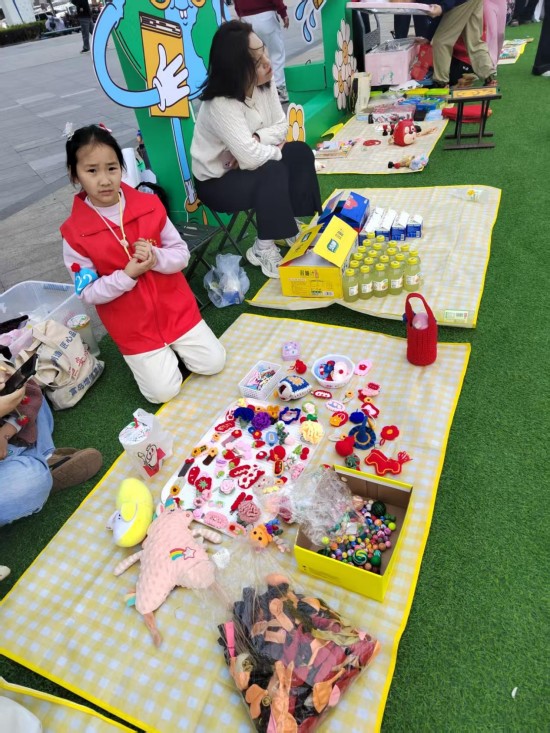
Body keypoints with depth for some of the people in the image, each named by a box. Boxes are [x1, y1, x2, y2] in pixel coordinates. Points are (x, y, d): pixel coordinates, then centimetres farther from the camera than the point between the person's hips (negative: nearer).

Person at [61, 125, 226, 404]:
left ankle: (172, 347, 27)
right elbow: (88, 293, -11)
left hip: (176, 310, 3)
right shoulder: (74, 233, -15)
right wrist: (127, 275, -26)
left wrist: (156, 258, -26)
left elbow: (182, 254, -4)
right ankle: (141, 355, 26)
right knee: (164, 392, -4)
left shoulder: (150, 205, -9)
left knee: (214, 363, 1)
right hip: (133, 328, -2)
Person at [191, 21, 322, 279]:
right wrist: (276, 149, -17)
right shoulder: (220, 105, -32)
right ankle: (263, 250, -17)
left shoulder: (264, 84, -8)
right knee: (273, 172, -30)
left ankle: (293, 227, 5)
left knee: (301, 152, -5)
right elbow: (251, 157, -38)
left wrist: (256, 139, -24)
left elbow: (281, 126, -5)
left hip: (244, 166, 8)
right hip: (216, 181, -8)